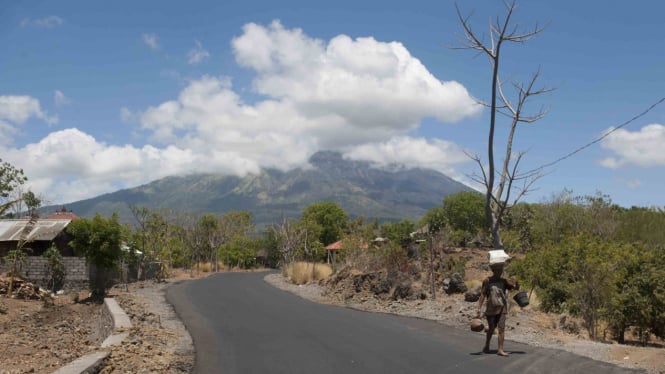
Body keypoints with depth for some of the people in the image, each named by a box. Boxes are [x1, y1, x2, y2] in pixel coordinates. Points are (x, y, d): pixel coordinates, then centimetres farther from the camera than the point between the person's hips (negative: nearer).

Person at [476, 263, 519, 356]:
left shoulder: (503, 281, 5)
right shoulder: (487, 281, -5)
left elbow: (516, 287, 6)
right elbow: (482, 295, -4)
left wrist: (516, 282, -17)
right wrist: (479, 308, -8)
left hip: (502, 309, 2)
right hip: (491, 309, -2)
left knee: (501, 329, -7)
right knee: (491, 329, 9)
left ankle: (500, 350, -4)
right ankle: (486, 346, 31)